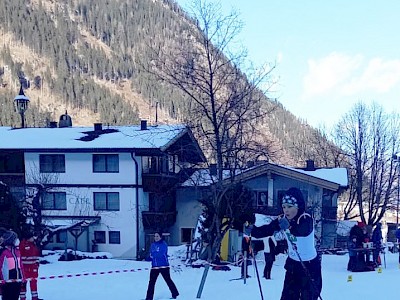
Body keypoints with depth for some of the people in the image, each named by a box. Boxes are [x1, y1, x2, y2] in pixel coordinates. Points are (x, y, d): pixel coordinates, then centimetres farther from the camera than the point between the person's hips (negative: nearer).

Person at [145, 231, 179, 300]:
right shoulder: (153, 245, 12)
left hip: (164, 266, -6)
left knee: (168, 280, 2)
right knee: (151, 282, 2)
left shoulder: (164, 244, -9)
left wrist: (153, 255, -8)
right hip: (154, 266, 6)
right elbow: (151, 255, 9)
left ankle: (175, 294, 17)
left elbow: (160, 254, -21)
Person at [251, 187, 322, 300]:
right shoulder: (283, 219, -7)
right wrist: (252, 230, -25)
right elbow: (267, 230, -9)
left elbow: (304, 231, -42)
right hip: (293, 264, 5)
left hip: (310, 265, -5)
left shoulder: (307, 219, -23)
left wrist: (289, 227, -57)